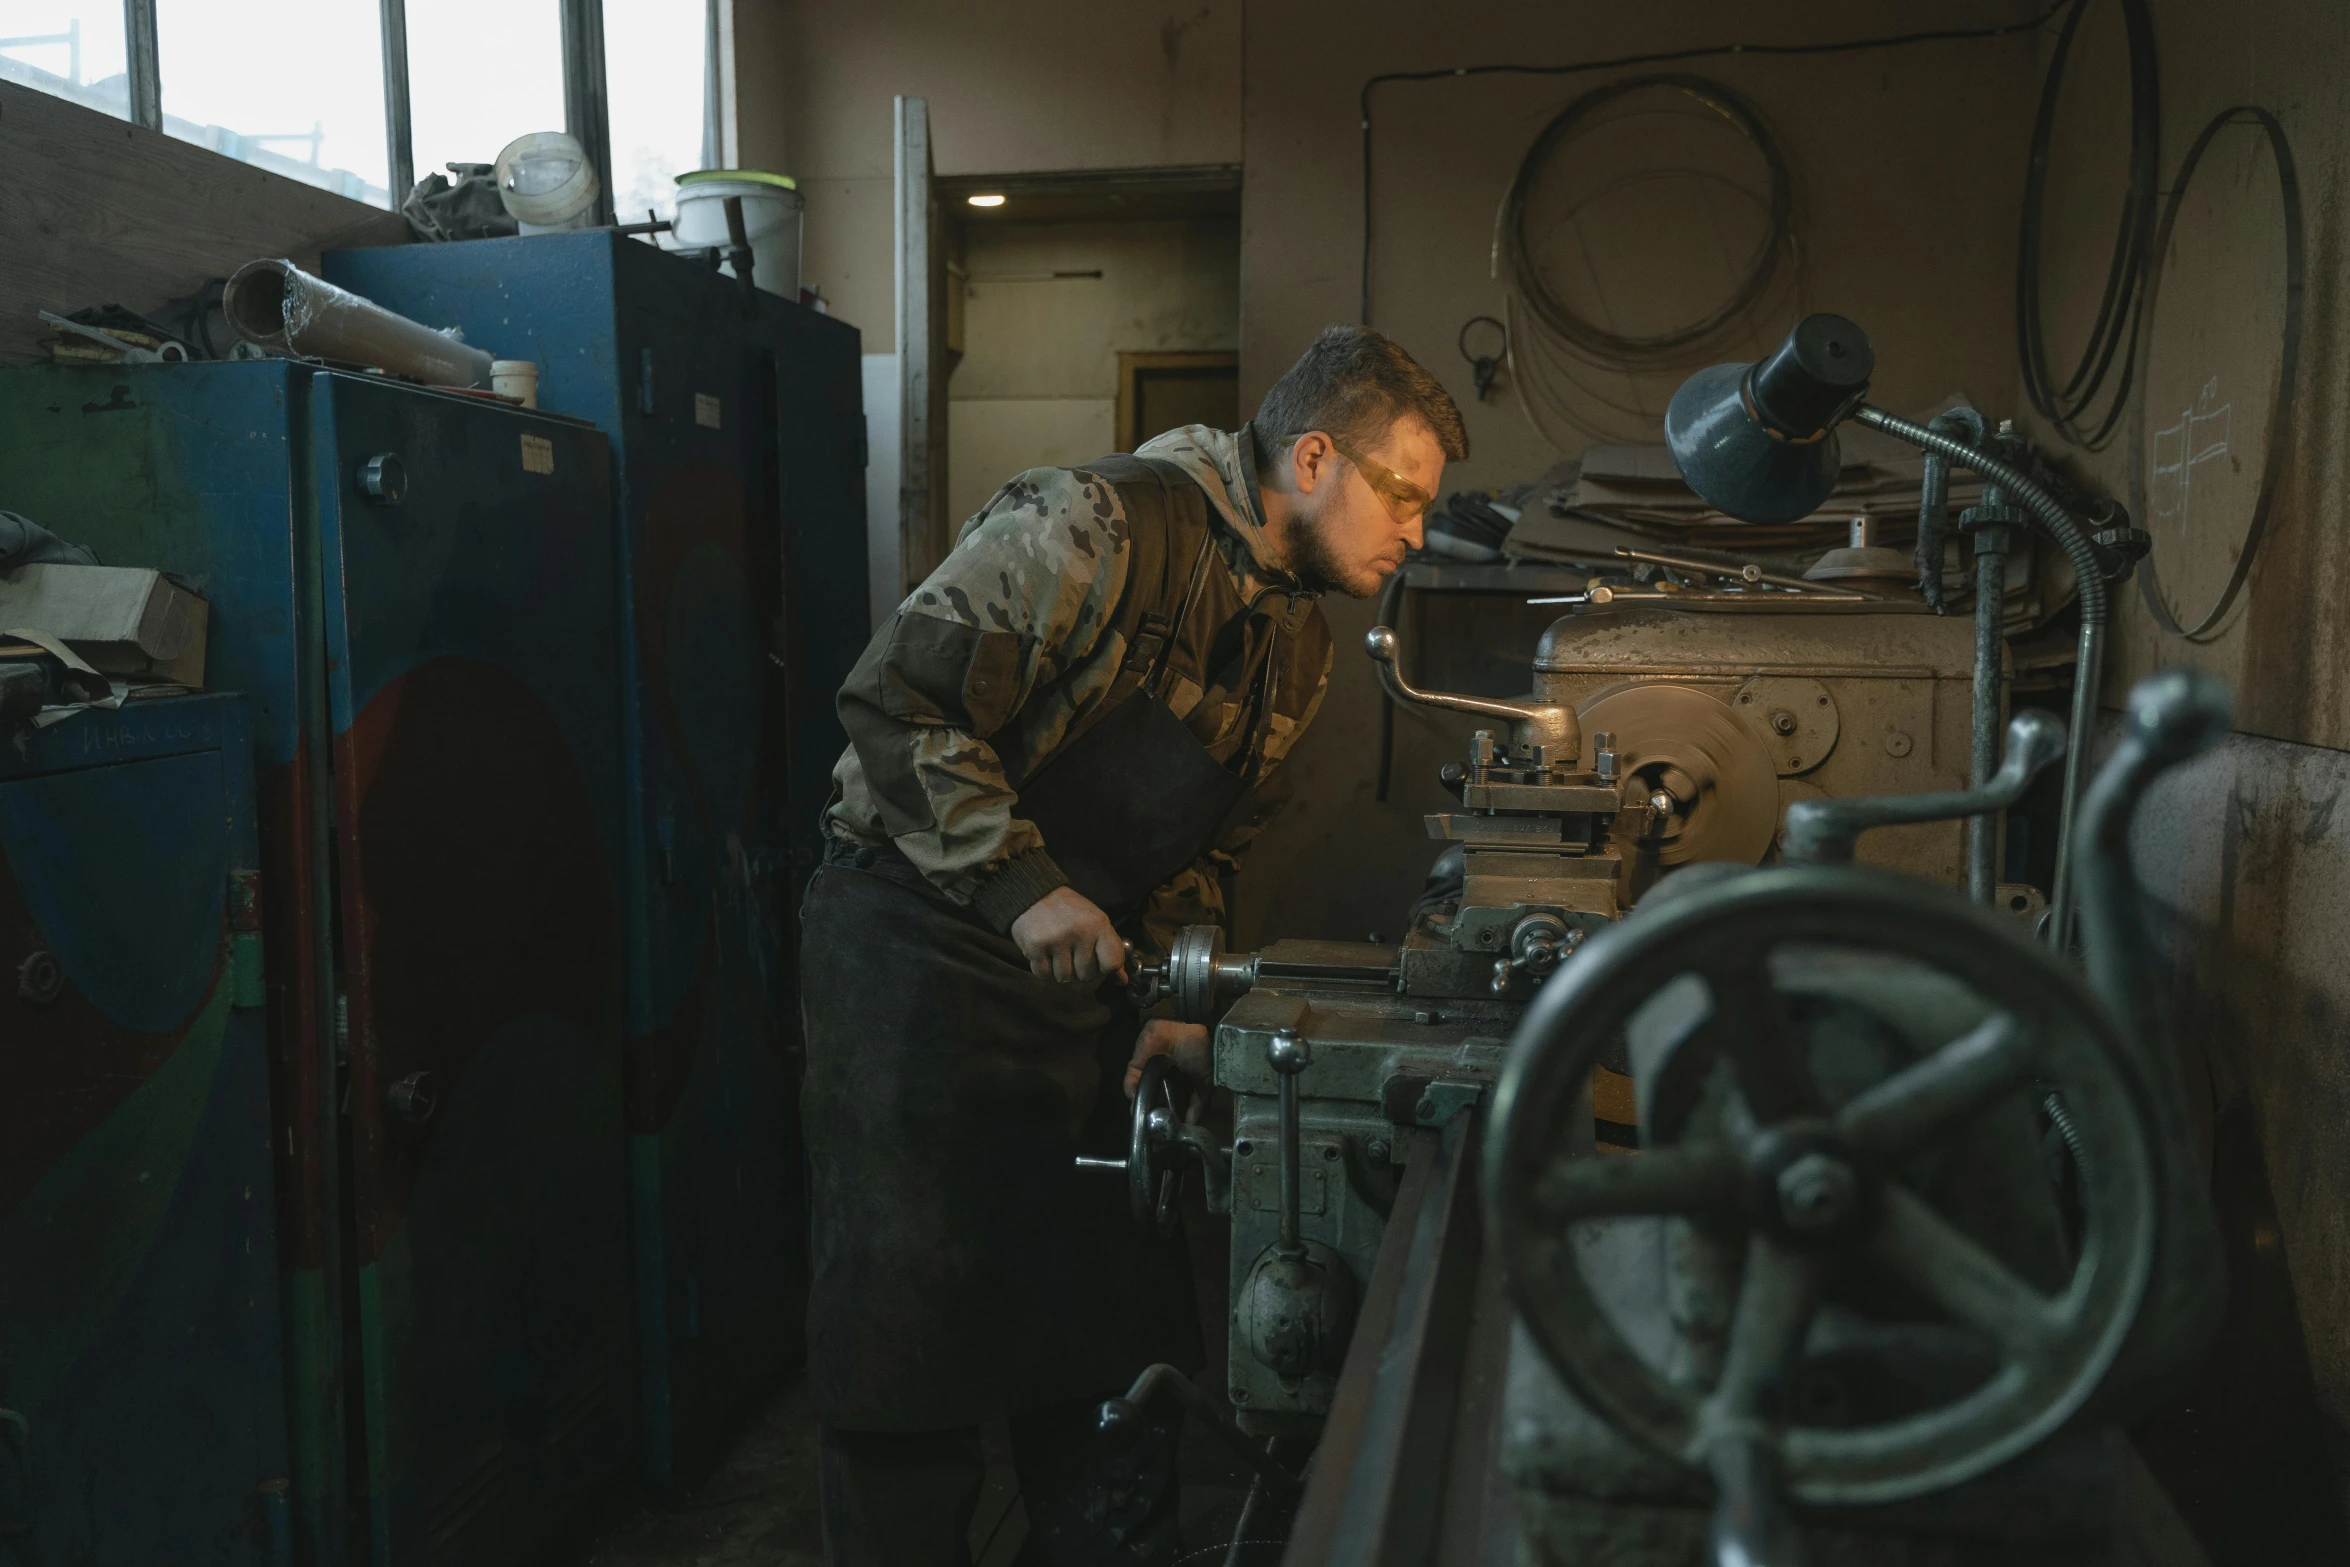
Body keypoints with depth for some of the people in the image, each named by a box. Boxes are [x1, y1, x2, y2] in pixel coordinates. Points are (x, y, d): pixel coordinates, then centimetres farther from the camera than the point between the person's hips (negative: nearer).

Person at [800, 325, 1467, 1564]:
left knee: (1118, 1311, 14)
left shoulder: (1298, 640, 9)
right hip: (918, 936, -7)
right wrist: (1026, 890, -23)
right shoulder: (1101, 526, -18)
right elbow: (896, 701, -21)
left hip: (1086, 966, 8)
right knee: (909, 1319, 0)